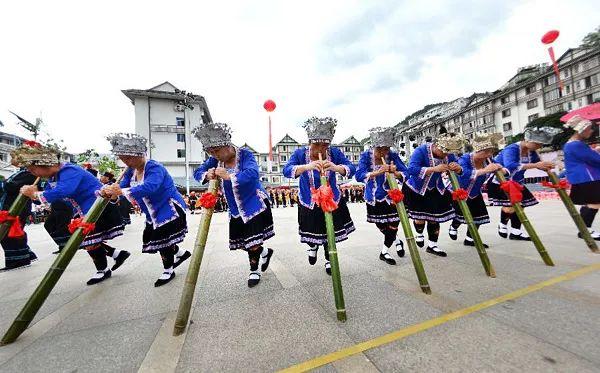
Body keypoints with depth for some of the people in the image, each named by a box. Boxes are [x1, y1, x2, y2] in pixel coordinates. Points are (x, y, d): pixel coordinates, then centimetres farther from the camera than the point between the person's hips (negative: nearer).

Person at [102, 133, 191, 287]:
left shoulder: (155, 168, -24)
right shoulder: (131, 171, 4)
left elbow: (148, 188, -40)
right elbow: (121, 185, -2)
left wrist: (120, 191, -45)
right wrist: (110, 190, -24)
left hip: (170, 209, -9)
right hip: (153, 214, 10)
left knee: (163, 239, -3)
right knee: (148, 239, 17)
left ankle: (168, 271, 21)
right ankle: (181, 253, 35)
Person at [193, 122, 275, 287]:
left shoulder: (245, 154, -19)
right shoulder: (215, 159, -2)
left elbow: (253, 173, -34)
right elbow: (197, 172, 1)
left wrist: (229, 176, -42)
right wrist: (207, 175, -22)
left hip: (255, 204, -6)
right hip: (236, 210, 7)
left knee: (253, 243, 1)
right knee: (241, 244, 15)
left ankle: (254, 270, 32)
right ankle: (265, 252, 43)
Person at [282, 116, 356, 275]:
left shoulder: (335, 153, -15)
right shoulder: (300, 153, -18)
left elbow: (351, 169, -22)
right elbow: (287, 171, -31)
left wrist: (336, 168, -44)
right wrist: (307, 166, -49)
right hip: (308, 204, 0)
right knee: (311, 231, 15)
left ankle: (329, 260, 44)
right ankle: (313, 246, 55)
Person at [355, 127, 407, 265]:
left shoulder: (393, 156, -12)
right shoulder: (366, 156, -15)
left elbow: (406, 173, -14)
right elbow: (358, 175, -28)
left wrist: (395, 173, -35)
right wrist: (377, 172, -40)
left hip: (391, 197, 0)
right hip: (373, 199, 0)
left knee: (393, 224, 1)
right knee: (381, 226, 15)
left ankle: (384, 252, 27)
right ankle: (397, 241, 47)